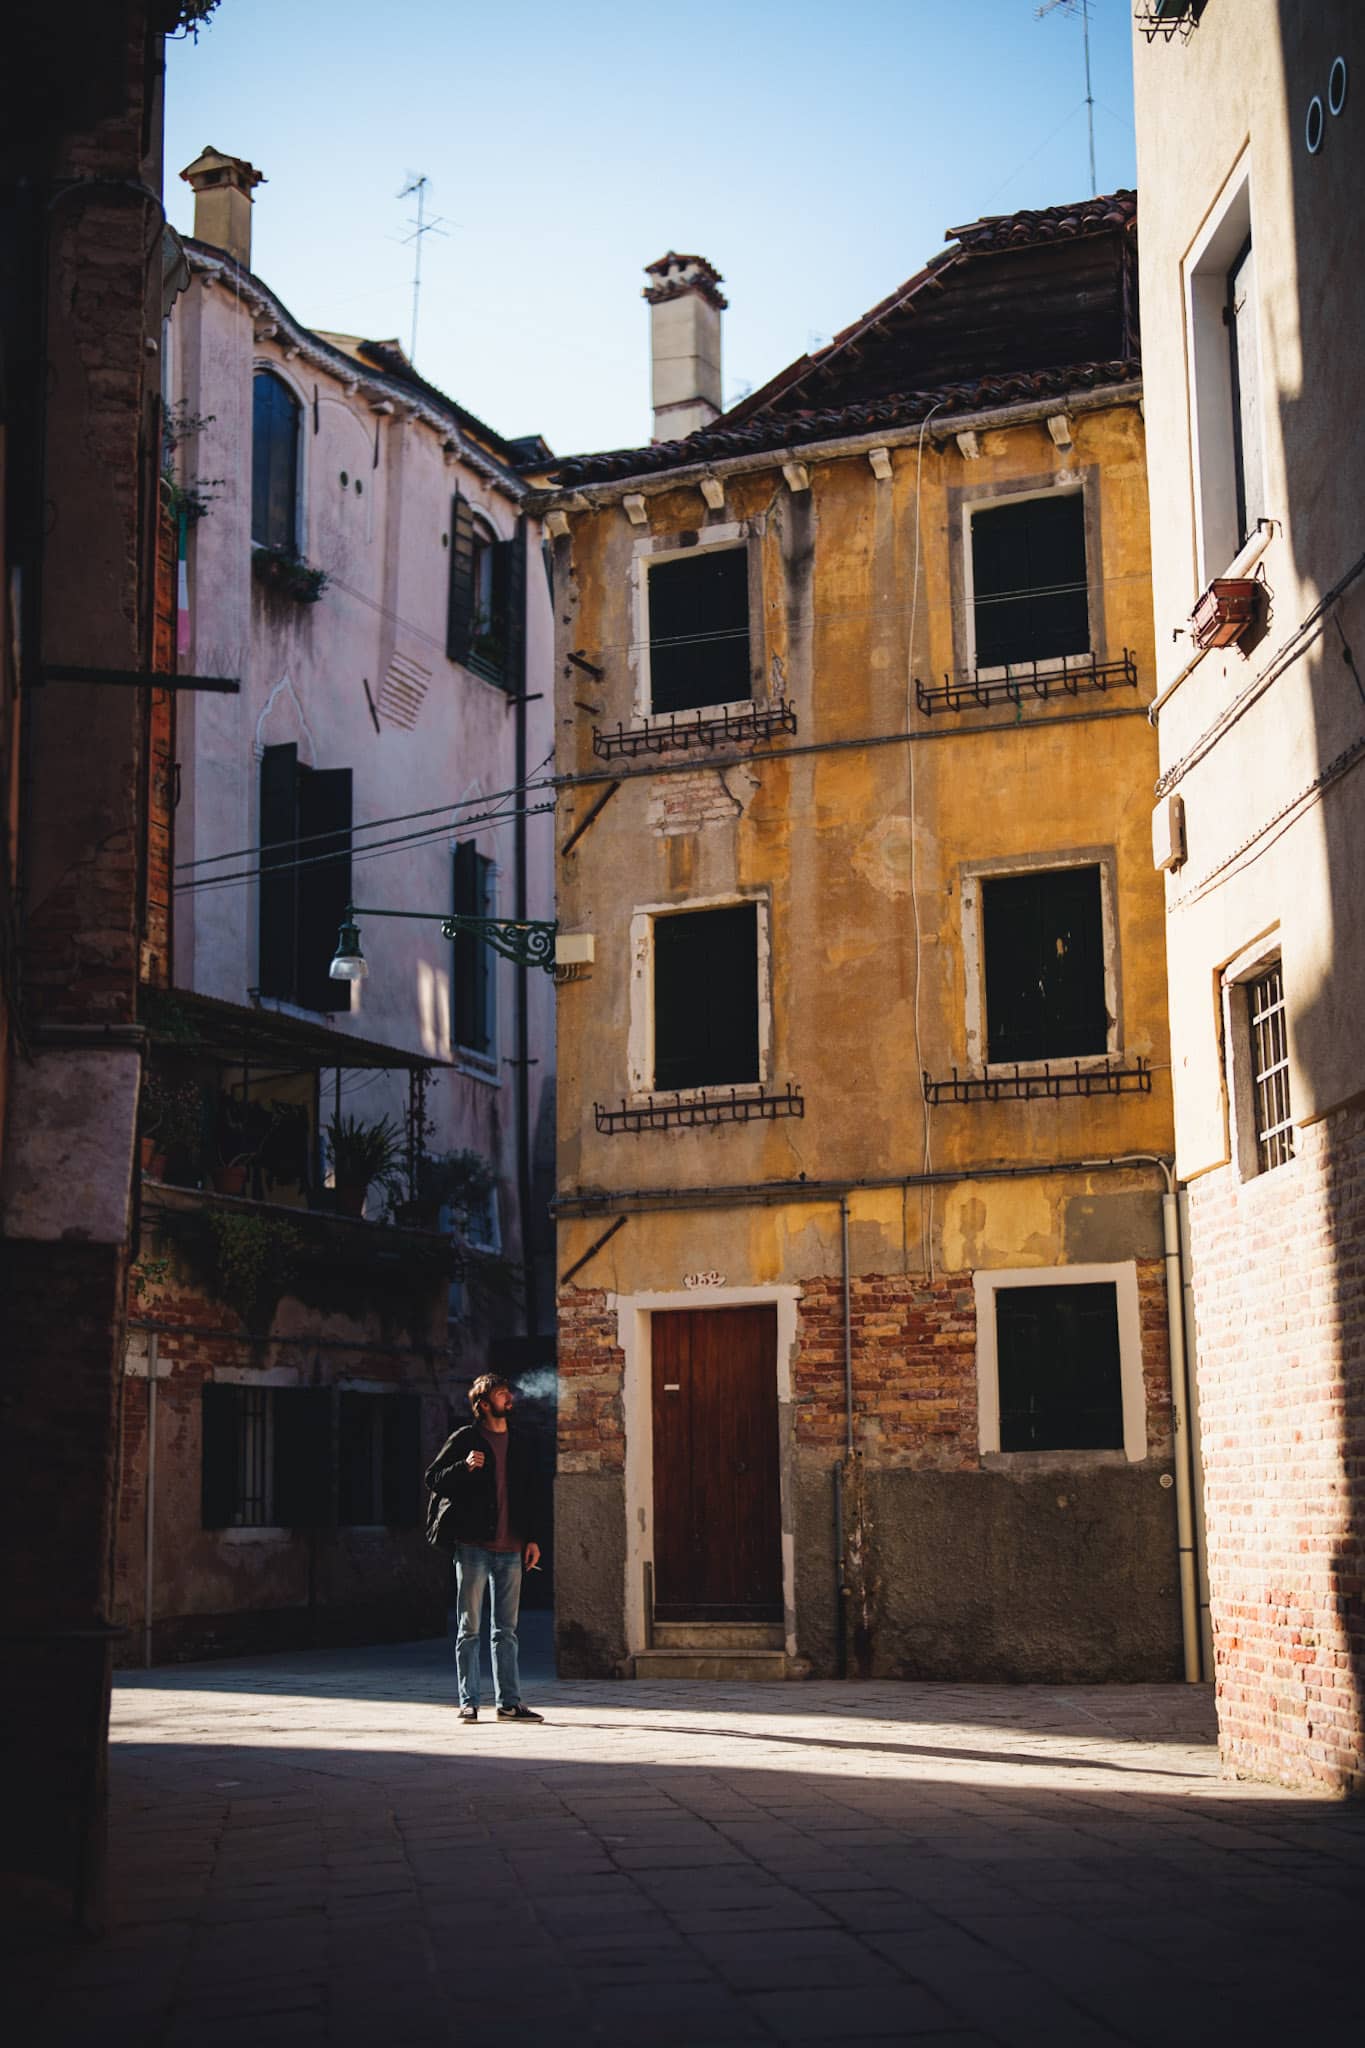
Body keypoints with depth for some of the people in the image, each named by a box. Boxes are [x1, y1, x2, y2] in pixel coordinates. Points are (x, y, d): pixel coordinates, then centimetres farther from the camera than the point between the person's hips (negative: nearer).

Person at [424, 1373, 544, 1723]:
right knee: (469, 1629, 1)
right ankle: (468, 1701, 5)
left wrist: (531, 1537, 10)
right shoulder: (464, 1440, 0)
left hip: (510, 1550, 4)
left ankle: (509, 1702, 10)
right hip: (473, 1546, -4)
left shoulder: (522, 1444, 14)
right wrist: (465, 1467, -17)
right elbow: (433, 1478, -1)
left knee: (506, 1631, 7)